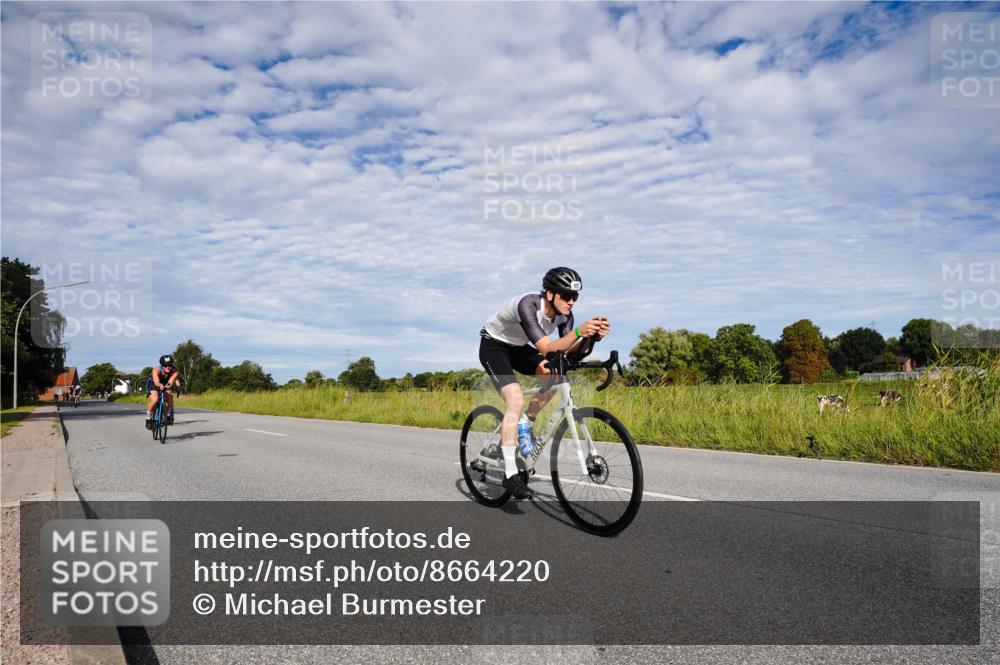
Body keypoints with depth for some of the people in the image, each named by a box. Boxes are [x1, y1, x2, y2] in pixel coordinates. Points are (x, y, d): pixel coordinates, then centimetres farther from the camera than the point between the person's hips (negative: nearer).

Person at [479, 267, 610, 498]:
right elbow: (546, 349, -43)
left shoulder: (564, 313, -14)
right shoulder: (528, 304, -35)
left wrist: (593, 337, -37)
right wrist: (578, 332, -55)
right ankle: (510, 474, -17)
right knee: (516, 399, -23)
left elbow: (571, 352, -21)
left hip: (517, 347, 7)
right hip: (493, 346, -7)